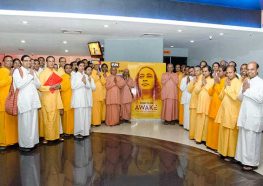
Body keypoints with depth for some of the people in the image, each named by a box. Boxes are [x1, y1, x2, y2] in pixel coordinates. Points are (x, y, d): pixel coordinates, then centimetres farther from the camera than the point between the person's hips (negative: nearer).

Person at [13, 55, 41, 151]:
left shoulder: (32, 71, 16)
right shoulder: (17, 71, -2)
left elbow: (38, 85, 12)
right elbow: (19, 85, -16)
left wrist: (33, 76, -4)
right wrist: (30, 76, -9)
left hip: (33, 99, 6)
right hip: (24, 100, -6)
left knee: (33, 122, 9)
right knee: (25, 123, -3)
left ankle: (32, 141, 19)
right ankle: (24, 144, 8)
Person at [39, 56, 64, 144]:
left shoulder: (56, 73, 11)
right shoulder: (43, 73, -5)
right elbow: (40, 87, -11)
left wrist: (59, 86, -1)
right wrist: (51, 87, -22)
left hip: (56, 98, 5)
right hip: (46, 99, -5)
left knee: (56, 118, 8)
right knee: (47, 119, -2)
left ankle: (56, 135, 18)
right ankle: (46, 137, 8)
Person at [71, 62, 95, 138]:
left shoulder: (86, 76, 13)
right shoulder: (74, 75, 1)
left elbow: (89, 86, 6)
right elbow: (73, 86, -10)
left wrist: (85, 82, -12)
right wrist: (82, 82, -8)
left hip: (85, 98, 5)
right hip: (78, 98, -4)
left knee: (86, 115, 4)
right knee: (78, 115, -5)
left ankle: (85, 131, 14)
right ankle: (77, 132, 2)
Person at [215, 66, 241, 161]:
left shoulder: (238, 82, -10)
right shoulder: (227, 82, 13)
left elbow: (237, 97, -22)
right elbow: (221, 97, 10)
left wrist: (228, 88, -14)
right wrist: (225, 87, -4)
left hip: (232, 112, -7)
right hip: (224, 111, 7)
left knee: (231, 134, 1)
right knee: (223, 132, 11)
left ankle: (230, 154, 12)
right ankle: (223, 151, 22)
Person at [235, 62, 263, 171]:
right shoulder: (246, 82, 11)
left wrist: (248, 90, -14)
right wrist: (243, 90, -6)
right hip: (244, 115, 7)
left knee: (252, 140, 0)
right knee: (243, 138, 12)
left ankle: (252, 162, 12)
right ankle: (244, 158, 25)